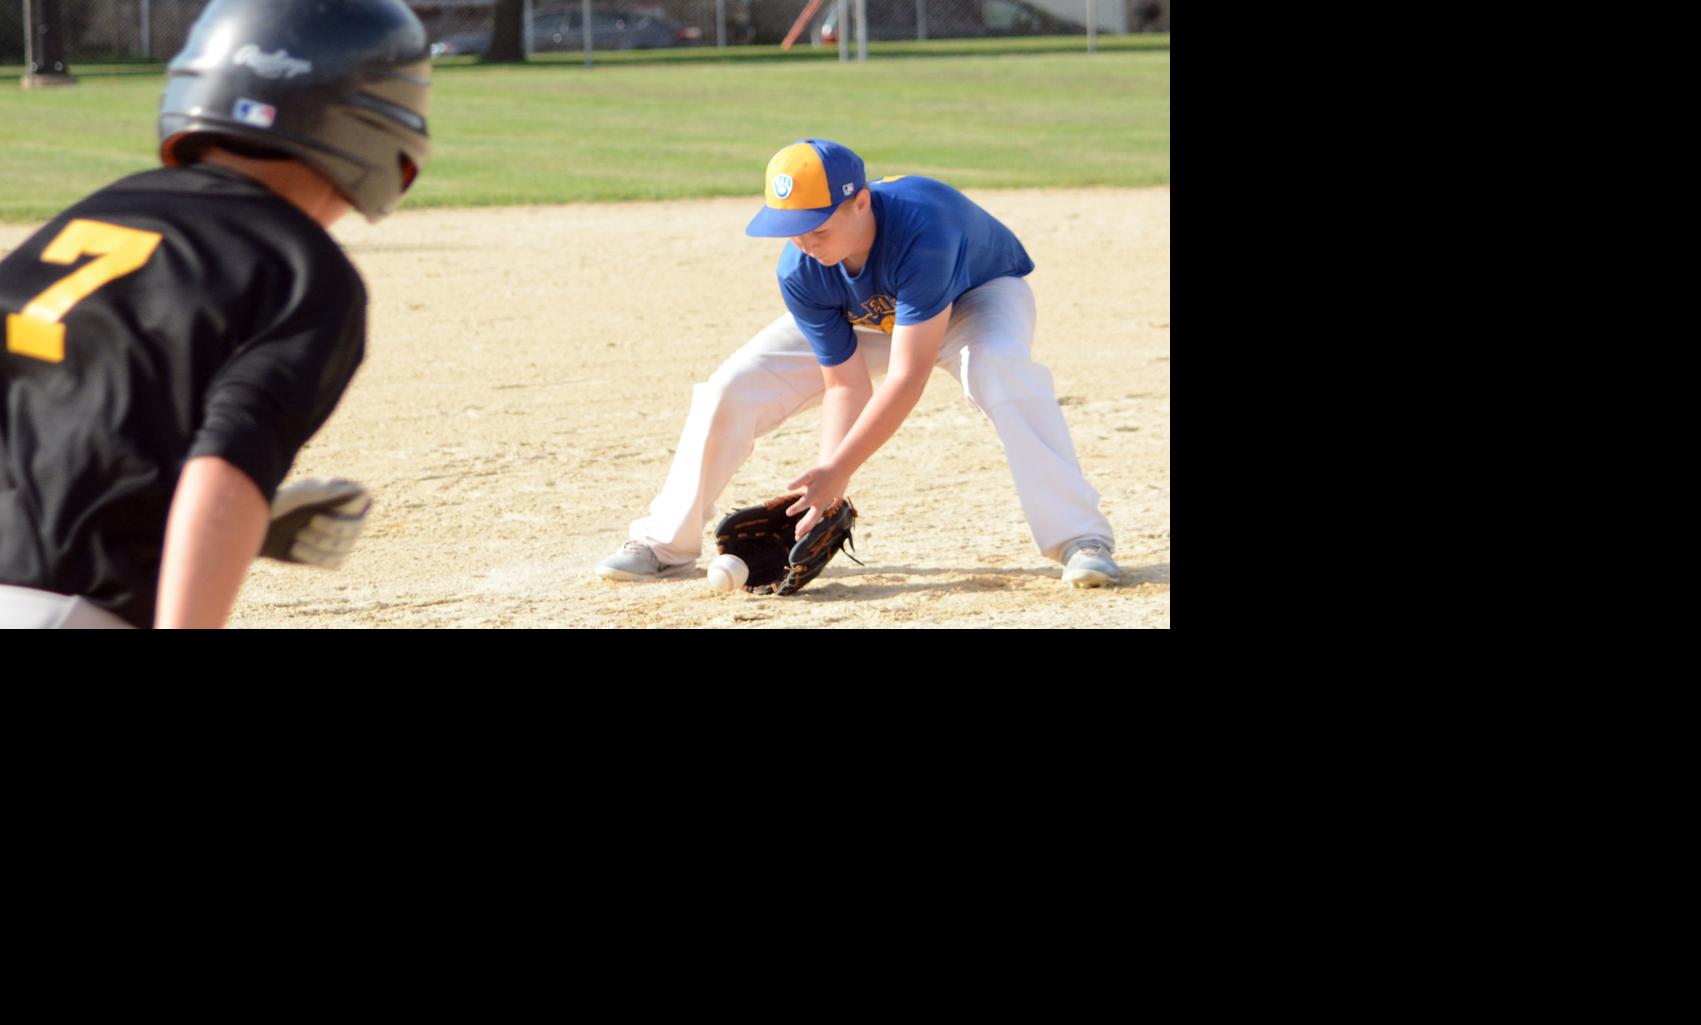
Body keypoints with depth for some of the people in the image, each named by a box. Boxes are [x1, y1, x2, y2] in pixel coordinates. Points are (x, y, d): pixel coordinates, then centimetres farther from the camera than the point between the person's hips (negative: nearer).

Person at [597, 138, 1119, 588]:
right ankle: (666, 542, 11)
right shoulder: (802, 273, -28)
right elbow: (846, 385, -22)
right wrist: (825, 489, -33)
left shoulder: (920, 228, -45)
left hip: (976, 296, -4)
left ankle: (1080, 538, -36)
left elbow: (907, 378, -43)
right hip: (865, 320, 4)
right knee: (733, 387, -8)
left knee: (1001, 367, -39)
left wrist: (834, 473, -42)